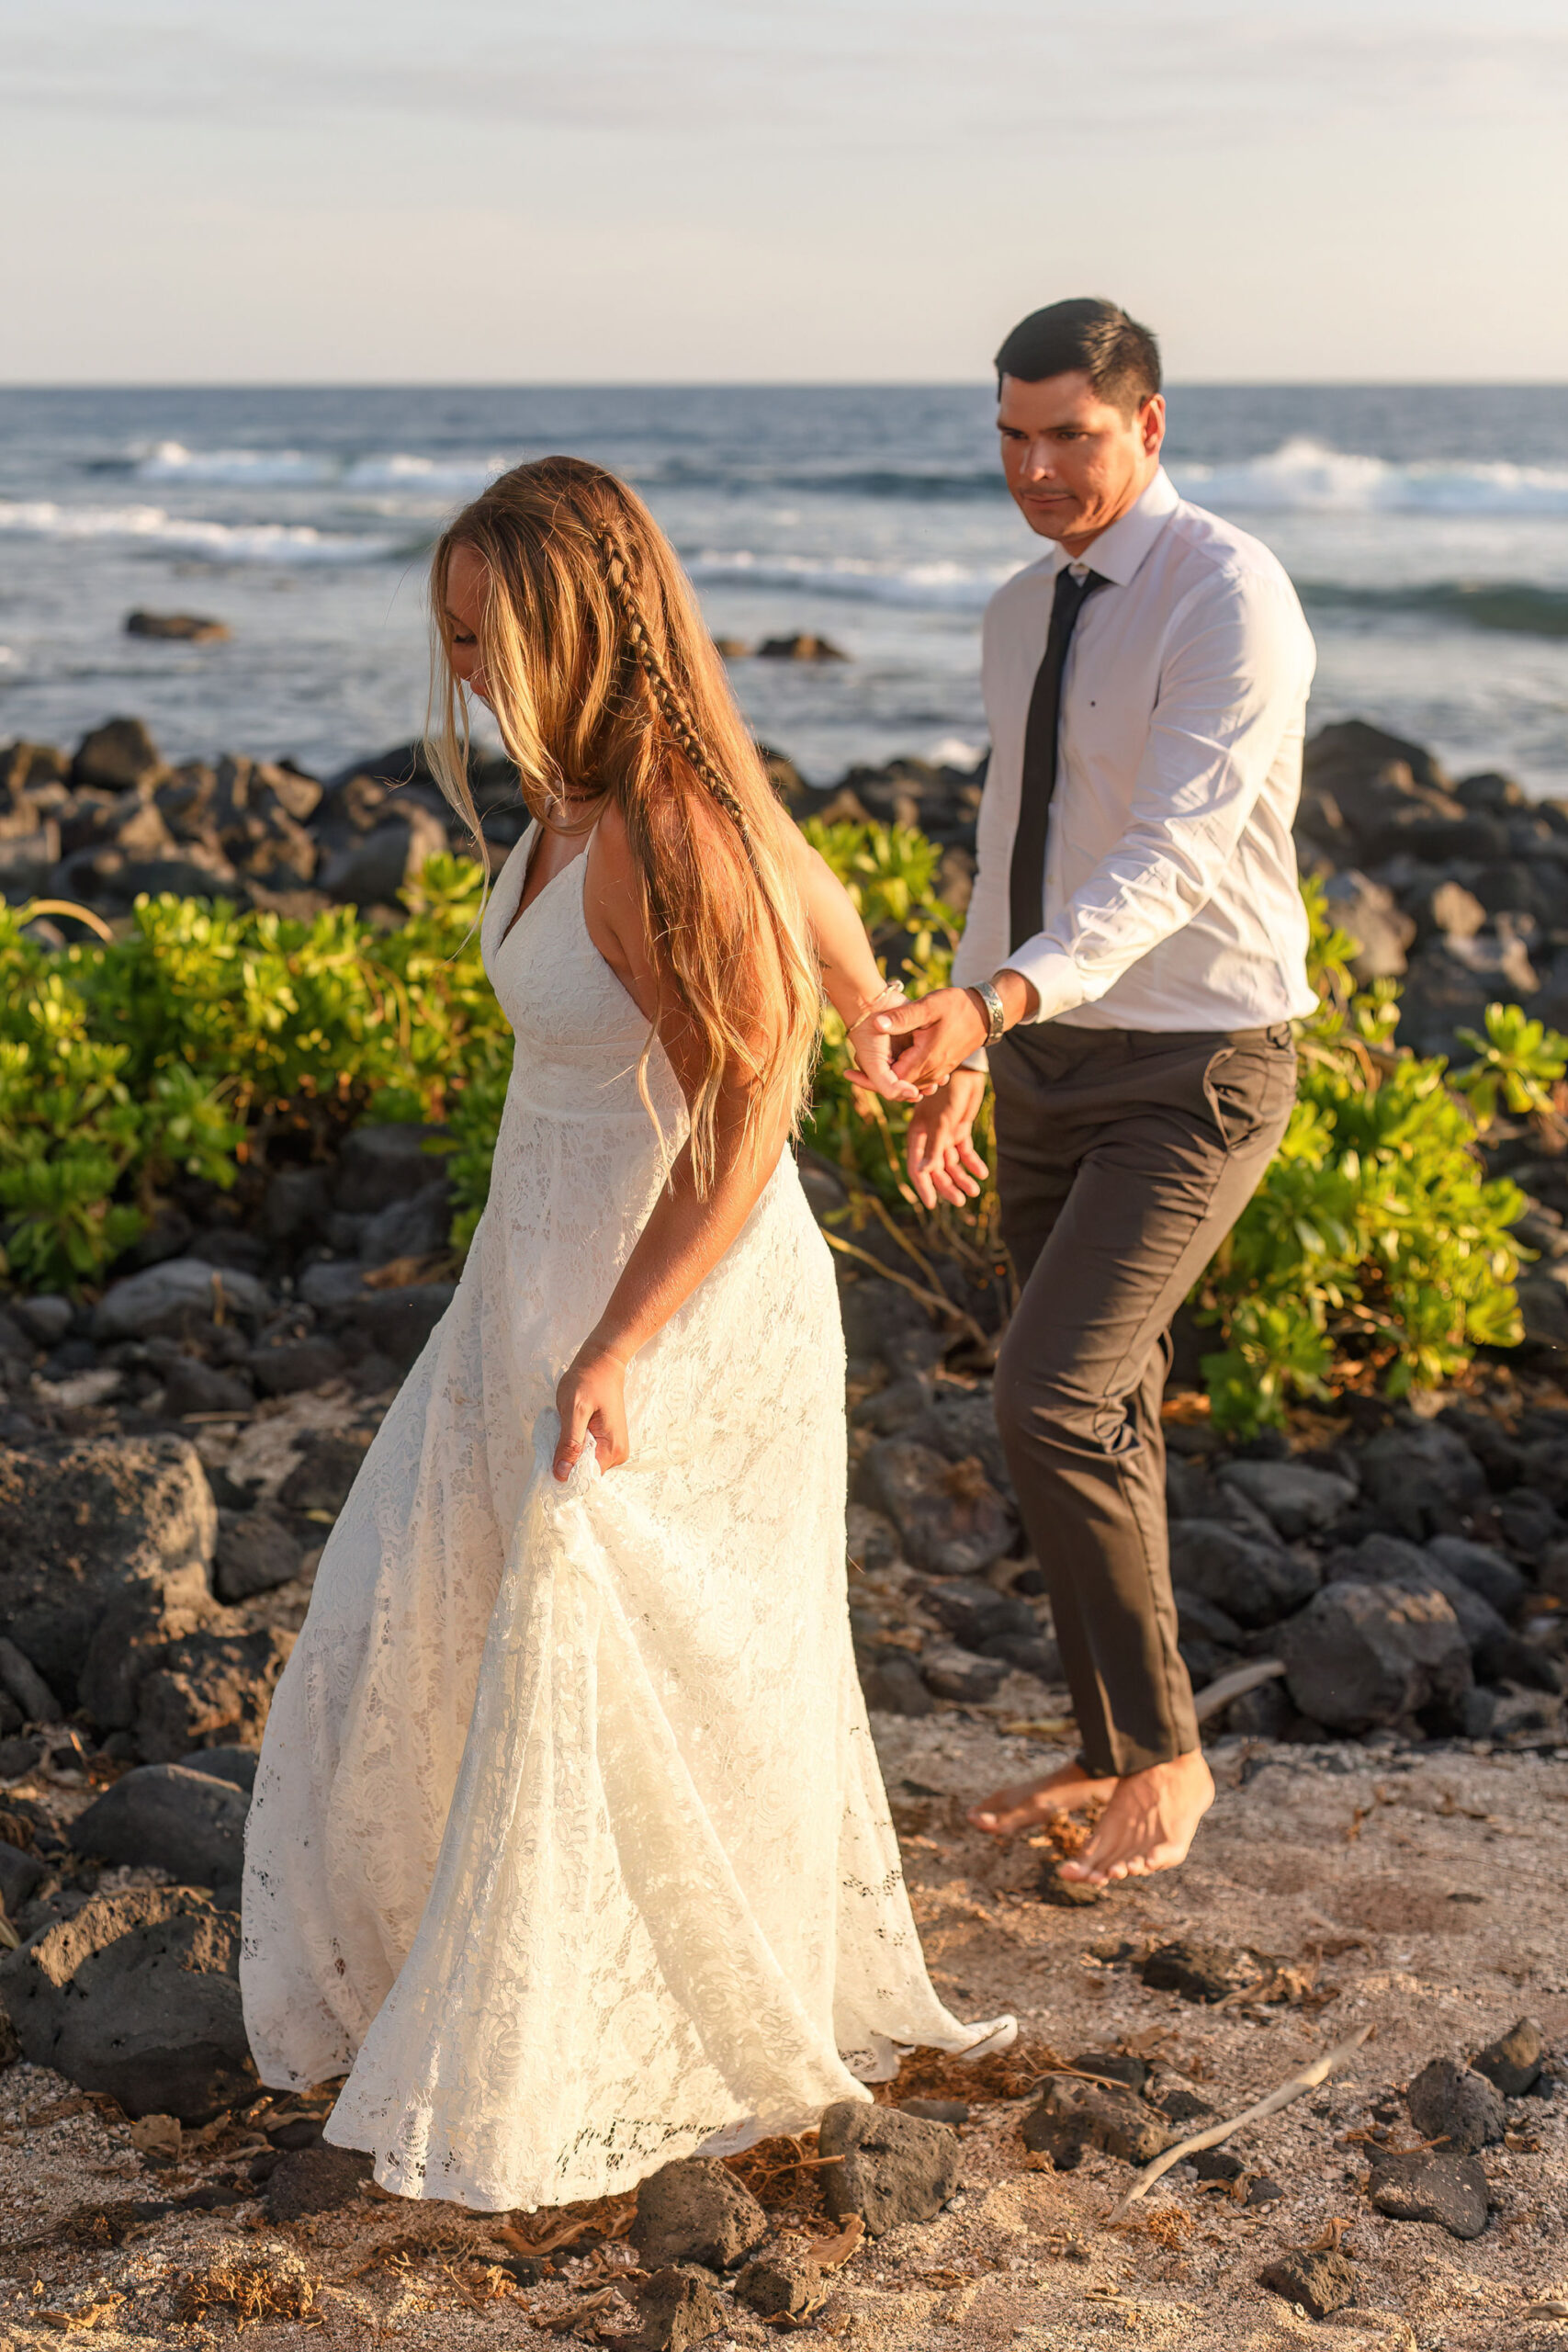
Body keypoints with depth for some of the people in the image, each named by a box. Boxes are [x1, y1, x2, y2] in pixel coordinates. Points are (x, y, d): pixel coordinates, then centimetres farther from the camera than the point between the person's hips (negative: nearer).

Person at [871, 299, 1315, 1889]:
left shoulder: (1230, 598, -18)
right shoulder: (1021, 617, 9)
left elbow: (1178, 853, -30)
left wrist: (995, 999, -43)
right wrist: (958, 1069, 16)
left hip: (1193, 1073, -8)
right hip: (1047, 1064, 8)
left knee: (1052, 1408, -17)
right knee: (1101, 1422, 14)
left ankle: (1165, 1753, 2)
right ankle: (1112, 1751, 29)